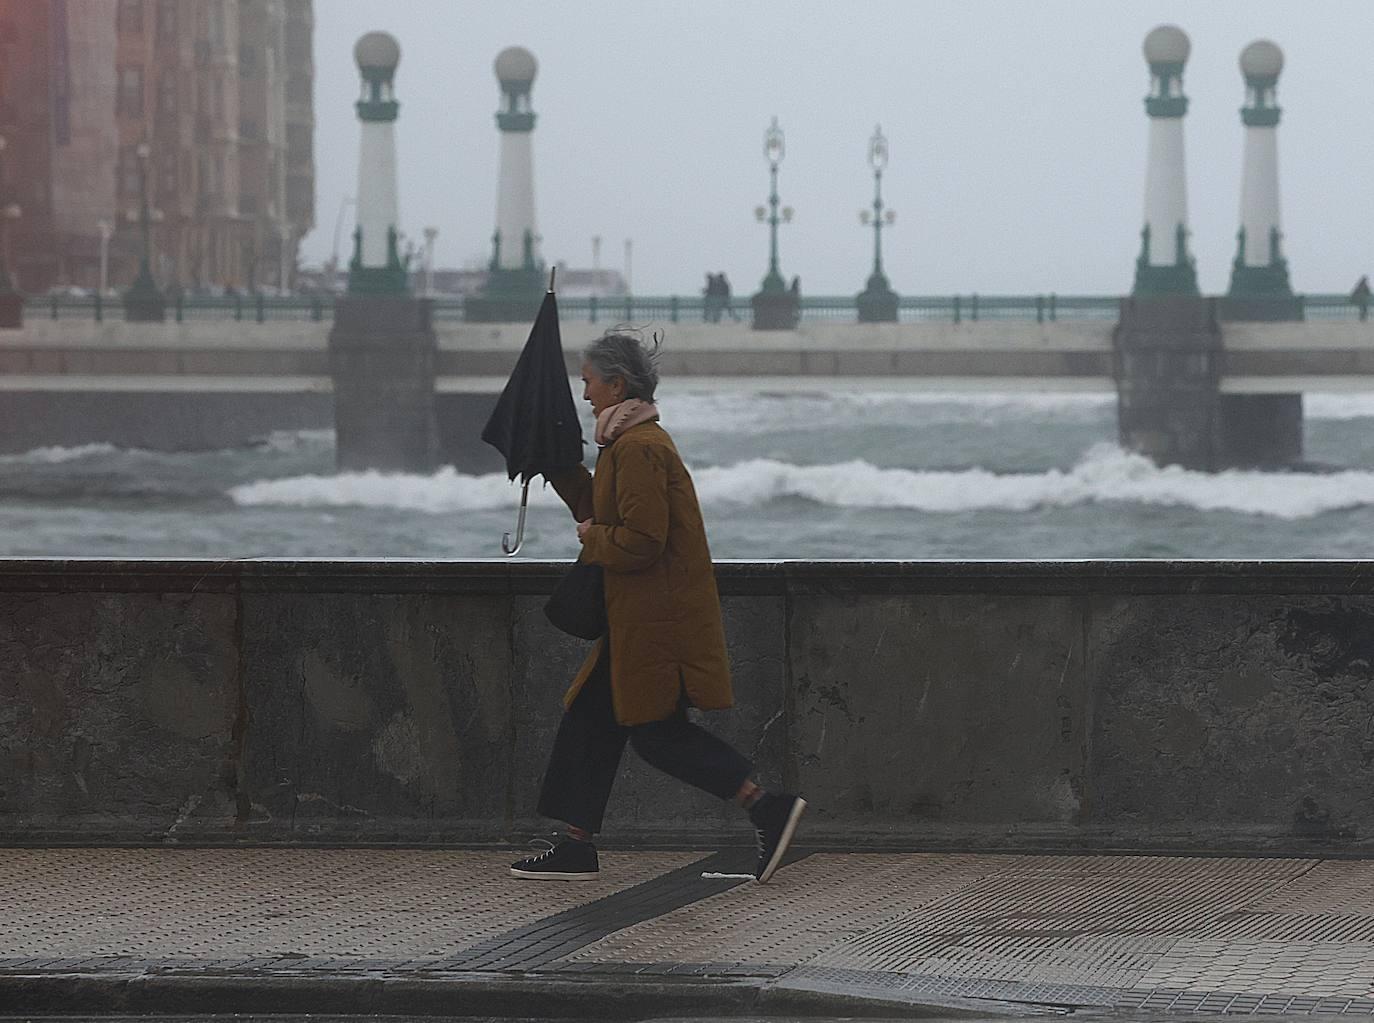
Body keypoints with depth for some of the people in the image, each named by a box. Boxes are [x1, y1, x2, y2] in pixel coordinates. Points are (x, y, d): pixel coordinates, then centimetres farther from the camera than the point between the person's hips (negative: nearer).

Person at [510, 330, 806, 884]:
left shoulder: (638, 448, -18)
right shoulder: (637, 440, 16)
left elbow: (640, 539, -24)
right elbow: (598, 508, 27)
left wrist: (593, 538, -7)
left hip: (656, 623, -11)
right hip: (638, 620, 11)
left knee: (657, 733, -7)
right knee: (590, 720, 11)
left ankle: (766, 806, -7)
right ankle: (576, 845, 13)